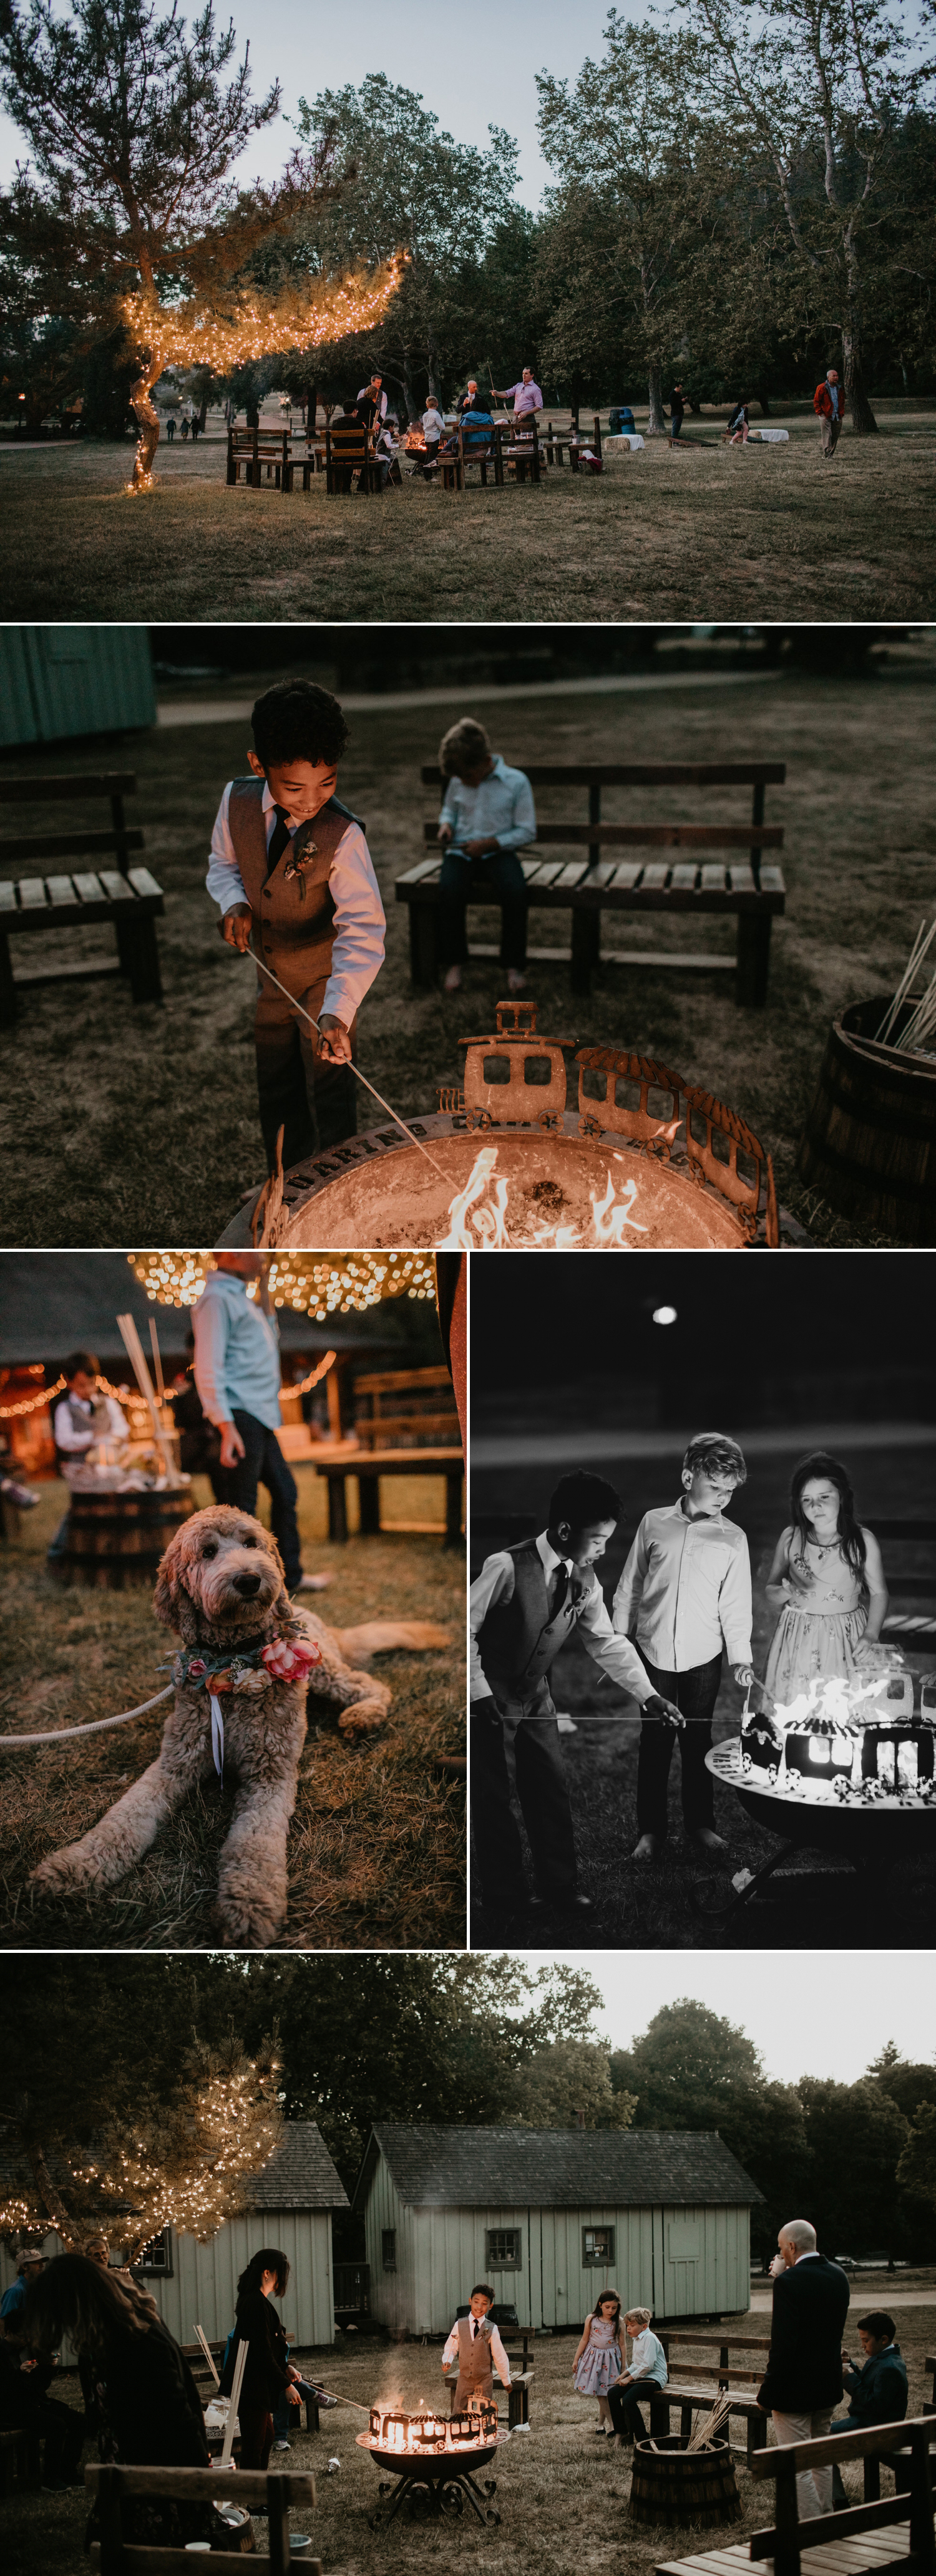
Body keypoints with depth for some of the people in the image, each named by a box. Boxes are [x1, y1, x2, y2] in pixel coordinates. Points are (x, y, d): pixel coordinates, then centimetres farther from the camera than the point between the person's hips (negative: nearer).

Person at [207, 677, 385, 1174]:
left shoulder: (342, 836, -29)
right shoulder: (238, 802, -16)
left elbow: (363, 929, -33)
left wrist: (337, 1011, -44)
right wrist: (235, 902, -19)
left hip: (326, 979, -5)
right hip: (272, 976, 5)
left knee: (329, 1097, 6)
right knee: (276, 1094, 20)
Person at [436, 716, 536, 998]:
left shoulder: (516, 782, -5)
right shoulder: (457, 783, 7)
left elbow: (526, 832, -2)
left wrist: (490, 844, -14)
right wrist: (446, 823, 3)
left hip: (497, 850, -2)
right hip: (461, 850, 2)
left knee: (516, 890, -33)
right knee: (450, 890, -31)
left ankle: (514, 965, -17)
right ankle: (454, 963, -15)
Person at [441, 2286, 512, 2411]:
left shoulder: (491, 2329, -5)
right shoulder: (460, 2325, -2)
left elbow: (499, 2356, 1)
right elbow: (451, 2348, 7)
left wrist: (506, 2380, 8)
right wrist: (447, 2361, -14)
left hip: (485, 2379, -1)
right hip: (464, 2378, 1)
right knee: (460, 2413, 0)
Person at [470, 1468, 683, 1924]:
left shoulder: (584, 1582, -6)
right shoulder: (508, 1567, -26)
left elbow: (607, 1643, 0)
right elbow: (465, 1628, -19)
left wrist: (649, 1695, -9)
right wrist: (480, 1694, -18)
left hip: (535, 1697, 6)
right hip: (489, 1700, -6)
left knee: (550, 1792, 8)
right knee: (493, 1800, 2)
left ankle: (557, 1886, 20)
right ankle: (499, 1896, 15)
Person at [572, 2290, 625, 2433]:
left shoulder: (619, 2322, -4)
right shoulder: (591, 2320, -3)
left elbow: (622, 2344, 2)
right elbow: (584, 2340, 5)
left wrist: (623, 2365, 4)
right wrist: (576, 2360, 7)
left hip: (611, 2359, 0)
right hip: (594, 2356, 0)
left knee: (606, 2393, 2)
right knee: (600, 2394, -4)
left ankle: (601, 2424, 18)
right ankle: (612, 2426, -3)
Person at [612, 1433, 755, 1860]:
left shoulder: (733, 1538, 0)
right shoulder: (654, 1524, 1)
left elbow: (736, 1603, 1)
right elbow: (630, 1587, 8)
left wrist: (741, 1657, -7)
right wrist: (618, 1642, 8)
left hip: (703, 1656, 0)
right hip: (653, 1651, 0)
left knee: (698, 1738, 9)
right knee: (654, 1741, 5)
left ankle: (700, 1822, 23)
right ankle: (651, 1829, 14)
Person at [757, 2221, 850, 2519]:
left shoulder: (789, 2281, -21)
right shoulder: (837, 2275, 3)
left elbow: (783, 2343, -24)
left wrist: (768, 2392, -15)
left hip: (795, 2390, -8)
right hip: (828, 2388, 8)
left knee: (797, 2467, -1)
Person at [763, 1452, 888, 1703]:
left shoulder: (863, 1541, -4)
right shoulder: (790, 1538, 1)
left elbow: (879, 1593, 2)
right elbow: (770, 1593, 9)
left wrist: (871, 1635, -11)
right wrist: (786, 1593, -13)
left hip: (847, 1641, -1)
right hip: (798, 1642, 2)